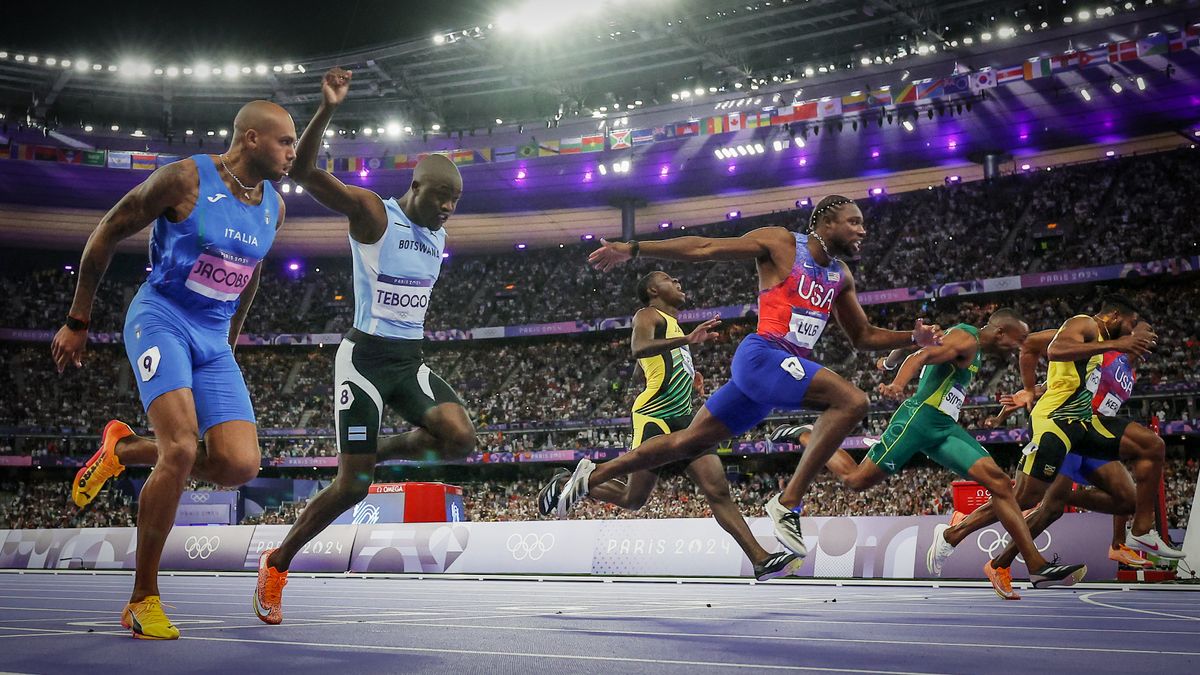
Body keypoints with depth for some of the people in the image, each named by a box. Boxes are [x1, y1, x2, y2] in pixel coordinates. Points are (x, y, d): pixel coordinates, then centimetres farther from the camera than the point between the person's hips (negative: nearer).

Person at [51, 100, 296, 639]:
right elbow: (107, 234, -3)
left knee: (240, 466, -11)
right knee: (182, 449, -24)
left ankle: (124, 450, 17)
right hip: (160, 320, -6)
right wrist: (77, 322, -1)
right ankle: (143, 598, -8)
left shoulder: (273, 207, 7)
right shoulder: (187, 178, -11)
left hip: (213, 339, 6)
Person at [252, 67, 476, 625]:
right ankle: (276, 566, 17)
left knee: (459, 439, -19)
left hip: (411, 360, 6)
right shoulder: (372, 212, -12)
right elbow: (303, 171, -27)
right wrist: (327, 110, -39)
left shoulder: (439, 233, 9)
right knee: (351, 486, -6)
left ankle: (382, 452, 11)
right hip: (366, 357, -6)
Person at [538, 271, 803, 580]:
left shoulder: (673, 324, 26)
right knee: (633, 500, -1)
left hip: (684, 417, 8)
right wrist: (687, 340, -39)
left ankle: (762, 560, -10)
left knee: (718, 490, -4)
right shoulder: (647, 315, -1)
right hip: (655, 418, -8)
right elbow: (639, 348, -25)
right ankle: (566, 482, 20)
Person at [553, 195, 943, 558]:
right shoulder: (780, 243, -2)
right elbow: (704, 248, -3)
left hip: (789, 367, 8)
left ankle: (593, 476, 22)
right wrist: (633, 249, -7)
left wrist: (913, 338, 11)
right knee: (852, 401, -24)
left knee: (689, 442, 11)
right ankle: (788, 504, -23)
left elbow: (863, 337, 27)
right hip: (762, 355, -8)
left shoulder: (840, 276, 19)